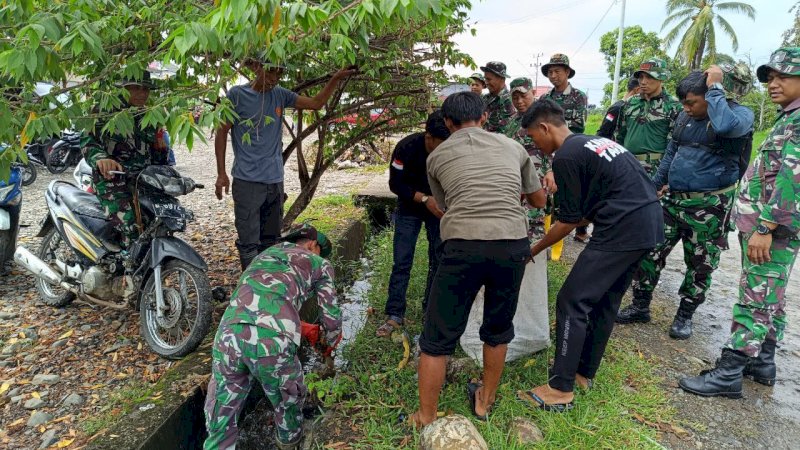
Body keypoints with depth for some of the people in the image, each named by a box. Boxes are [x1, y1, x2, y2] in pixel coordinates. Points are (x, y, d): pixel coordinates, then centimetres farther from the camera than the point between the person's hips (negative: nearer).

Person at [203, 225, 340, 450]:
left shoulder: (265, 254, 36)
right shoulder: (319, 263, 22)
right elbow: (331, 316, 23)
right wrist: (331, 342, 45)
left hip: (228, 334, 4)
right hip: (271, 341, -3)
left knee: (221, 419, 19)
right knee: (288, 396, 28)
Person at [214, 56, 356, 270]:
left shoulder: (280, 95, 8)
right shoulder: (237, 94, -3)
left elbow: (316, 103, 11)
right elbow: (222, 132, 0)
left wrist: (336, 78, -1)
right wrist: (221, 173, -4)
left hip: (275, 180, 5)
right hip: (247, 180, -5)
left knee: (270, 241, 14)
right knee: (249, 242, -5)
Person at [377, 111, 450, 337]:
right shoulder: (407, 148, -27)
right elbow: (395, 184, -18)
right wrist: (425, 199, -30)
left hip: (439, 206, 2)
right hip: (410, 206, -1)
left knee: (439, 259, 3)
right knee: (402, 261, -4)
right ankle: (395, 314, 4)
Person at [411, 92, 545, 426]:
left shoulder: (436, 156, 16)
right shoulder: (513, 147, 20)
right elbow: (539, 201, 31)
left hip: (462, 245, -2)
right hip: (512, 244, 3)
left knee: (438, 338, 11)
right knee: (498, 329, 24)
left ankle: (426, 421, 23)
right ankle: (484, 402, 42)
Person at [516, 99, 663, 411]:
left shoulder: (565, 156, -9)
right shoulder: (596, 142, 19)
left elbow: (569, 221, -5)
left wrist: (534, 250, 7)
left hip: (623, 230, -10)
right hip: (650, 224, 10)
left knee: (572, 303, -4)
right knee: (605, 301, 17)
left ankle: (560, 389, 2)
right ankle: (584, 373, 29)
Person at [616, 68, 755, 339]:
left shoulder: (739, 113, -9)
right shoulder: (686, 116, 7)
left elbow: (725, 125, -35)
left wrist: (715, 87, -22)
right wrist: (656, 185, 19)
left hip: (709, 206, -5)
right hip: (674, 199, 5)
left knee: (700, 265, 7)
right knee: (650, 251, 4)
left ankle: (685, 315, 25)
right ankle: (640, 307, 17)